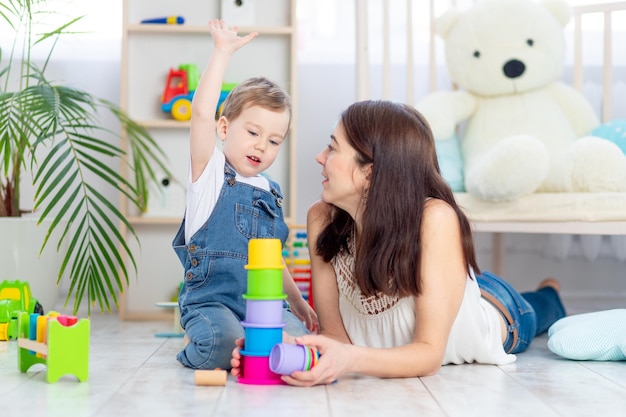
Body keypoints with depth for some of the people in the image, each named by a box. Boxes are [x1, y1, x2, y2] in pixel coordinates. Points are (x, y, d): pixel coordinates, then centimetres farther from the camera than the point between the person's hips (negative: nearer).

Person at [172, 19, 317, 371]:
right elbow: (201, 112, -19)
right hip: (211, 300, -6)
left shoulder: (271, 192, 16)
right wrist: (223, 53, -21)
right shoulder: (211, 172, -2)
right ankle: (195, 344, 3)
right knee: (222, 345, -33)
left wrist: (297, 301, 25)